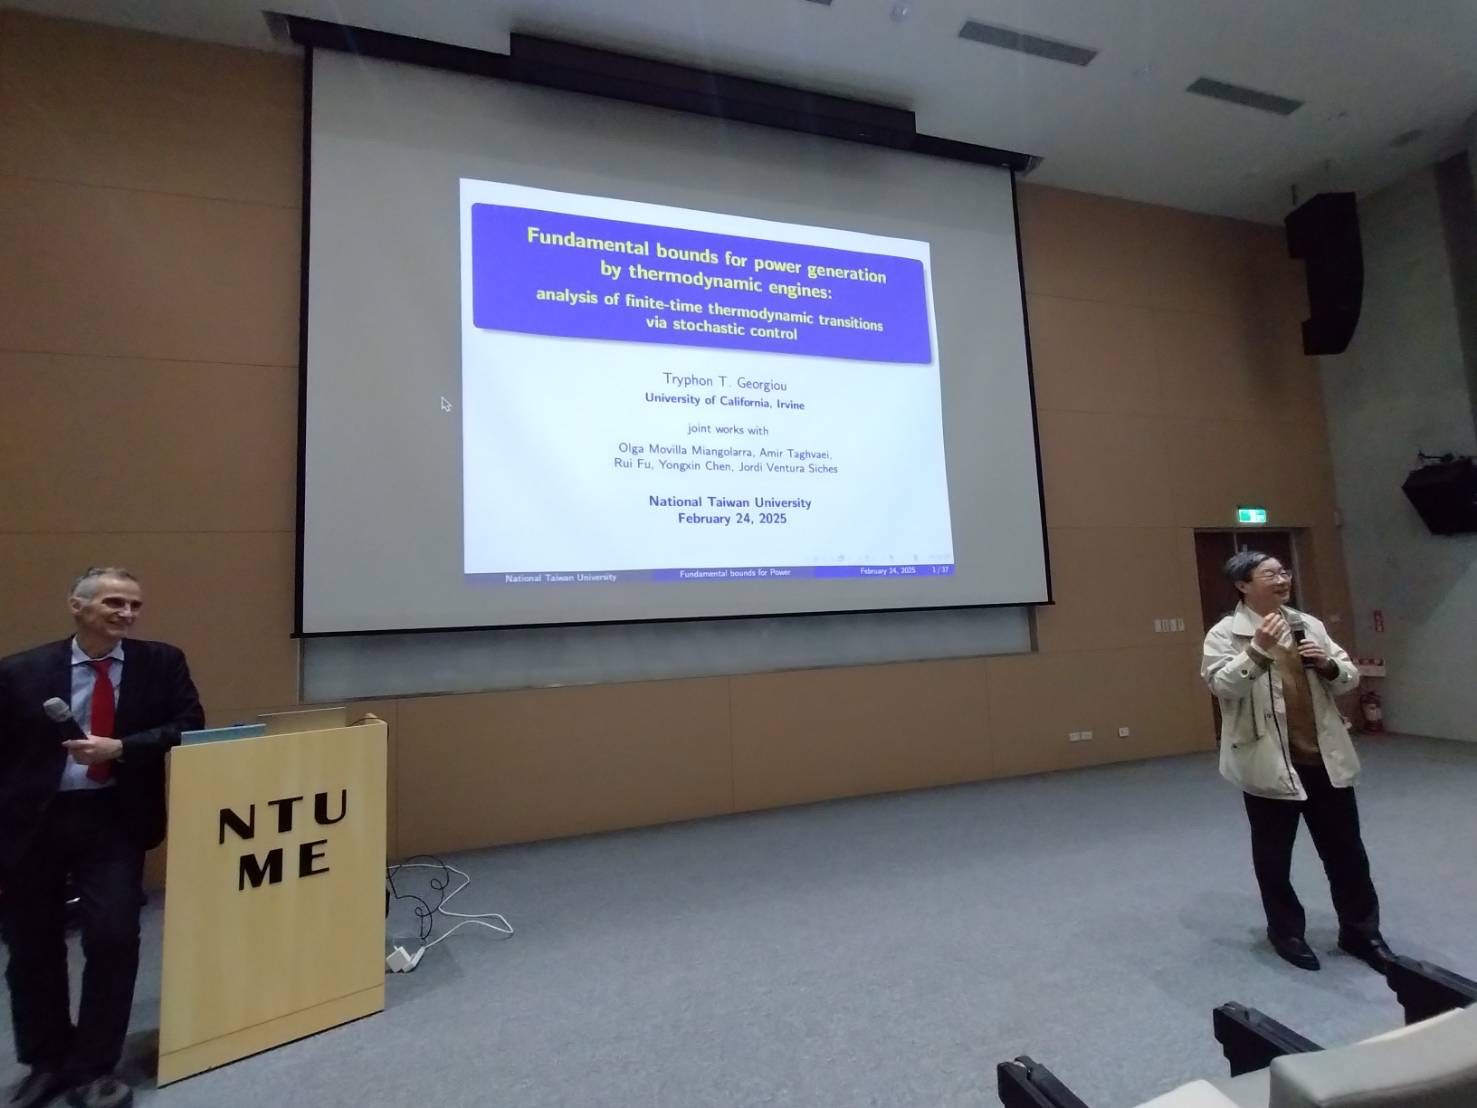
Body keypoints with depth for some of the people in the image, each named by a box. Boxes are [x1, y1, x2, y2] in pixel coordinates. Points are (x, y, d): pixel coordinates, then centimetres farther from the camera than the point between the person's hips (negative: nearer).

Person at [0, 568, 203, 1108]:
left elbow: (189, 728, -8)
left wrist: (120, 748, -20)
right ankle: (47, 1062, 39)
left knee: (113, 937, -6)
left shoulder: (161, 662, -2)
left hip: (112, 819, -1)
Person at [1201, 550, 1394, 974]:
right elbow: (1220, 685, -20)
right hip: (1269, 763, -4)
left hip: (1325, 758, 5)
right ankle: (1286, 932, 31)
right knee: (1273, 856, 11)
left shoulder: (1309, 624, 9)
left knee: (1346, 850, 16)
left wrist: (1328, 665, -9)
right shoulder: (1225, 633, -9)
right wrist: (1258, 650, -30)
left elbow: (1349, 678, 12)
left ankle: (1361, 931, 36)